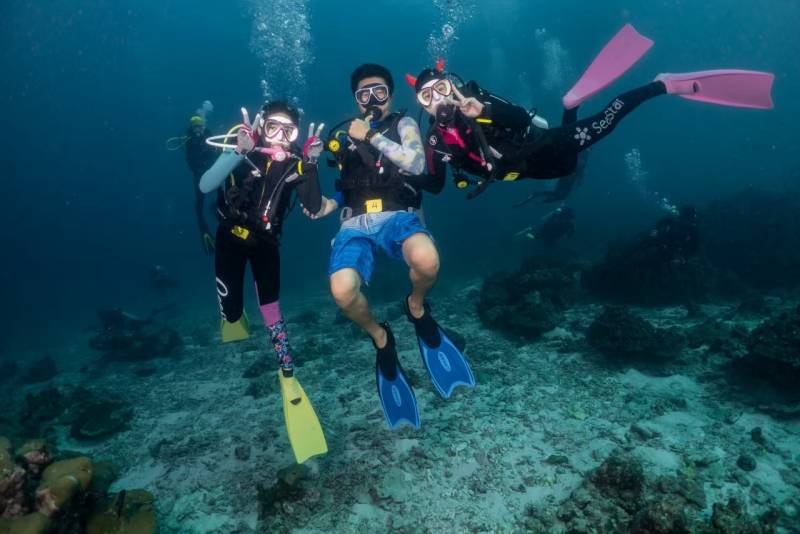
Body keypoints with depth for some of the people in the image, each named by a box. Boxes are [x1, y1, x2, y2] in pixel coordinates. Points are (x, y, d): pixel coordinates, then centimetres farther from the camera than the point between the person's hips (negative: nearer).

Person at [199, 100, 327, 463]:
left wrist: (311, 166, -29)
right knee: (230, 309, 1)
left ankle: (288, 379, -2)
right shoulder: (244, 152, -16)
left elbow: (313, 208, -19)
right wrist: (238, 153, -38)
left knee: (270, 308, -6)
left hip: (265, 242, 1)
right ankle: (233, 316, 41)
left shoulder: (295, 163, -11)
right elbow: (205, 186, -26)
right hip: (231, 236, 0)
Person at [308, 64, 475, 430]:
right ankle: (380, 339, 3)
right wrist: (329, 205, 7)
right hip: (355, 224, 2)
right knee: (343, 290, -30)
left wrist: (371, 135, -6)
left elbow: (416, 163, -6)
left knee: (426, 259, -39)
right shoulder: (343, 136, 23)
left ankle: (416, 308, -2)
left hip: (397, 216, -2)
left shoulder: (403, 124, 14)